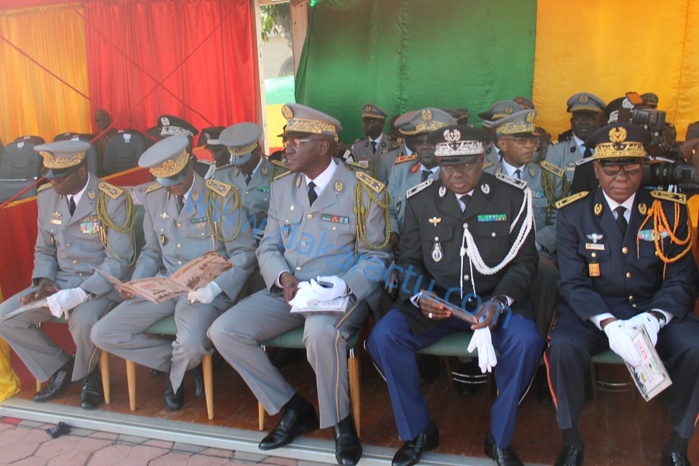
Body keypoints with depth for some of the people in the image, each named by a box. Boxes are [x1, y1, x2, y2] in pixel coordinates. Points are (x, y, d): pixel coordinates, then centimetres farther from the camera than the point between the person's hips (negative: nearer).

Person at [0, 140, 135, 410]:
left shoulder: (114, 200, -15)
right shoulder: (47, 196, 4)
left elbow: (118, 261, -16)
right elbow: (44, 249, 14)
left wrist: (78, 294, -28)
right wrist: (44, 281, -8)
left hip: (101, 282, -6)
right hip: (60, 280, 6)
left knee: (82, 322, -34)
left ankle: (86, 374, 2)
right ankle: (60, 367, 13)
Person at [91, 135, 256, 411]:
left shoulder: (222, 196, -9)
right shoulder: (153, 197, 7)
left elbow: (244, 254, -10)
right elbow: (151, 252, 16)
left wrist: (214, 287, -25)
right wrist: (135, 283, -4)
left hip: (206, 288, -5)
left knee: (191, 345, -34)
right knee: (102, 334, -6)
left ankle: (176, 373, 7)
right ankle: (182, 362, 8)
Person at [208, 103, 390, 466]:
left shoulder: (362, 191, -6)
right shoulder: (282, 186, 9)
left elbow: (375, 257, -3)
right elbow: (268, 248, 11)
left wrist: (342, 288, -21)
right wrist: (282, 277, -11)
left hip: (341, 295, -5)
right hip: (287, 292, 6)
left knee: (321, 333, -39)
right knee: (224, 331, -13)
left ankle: (341, 422, -9)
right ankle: (293, 408, 4)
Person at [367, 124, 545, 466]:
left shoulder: (513, 196, -2)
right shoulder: (420, 200, 2)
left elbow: (524, 260, -1)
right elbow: (409, 261, 6)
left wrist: (499, 301, -20)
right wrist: (421, 296, -16)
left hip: (493, 300, -1)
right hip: (436, 301, 2)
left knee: (527, 342, -30)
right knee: (382, 338, -21)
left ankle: (499, 438, -2)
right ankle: (418, 431, 3)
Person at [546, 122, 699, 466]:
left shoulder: (670, 210, 0)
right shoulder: (573, 213, -4)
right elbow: (573, 283, -7)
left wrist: (654, 318, -23)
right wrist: (608, 323, -26)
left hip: (655, 310, 2)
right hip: (592, 310, -1)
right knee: (563, 347, -31)